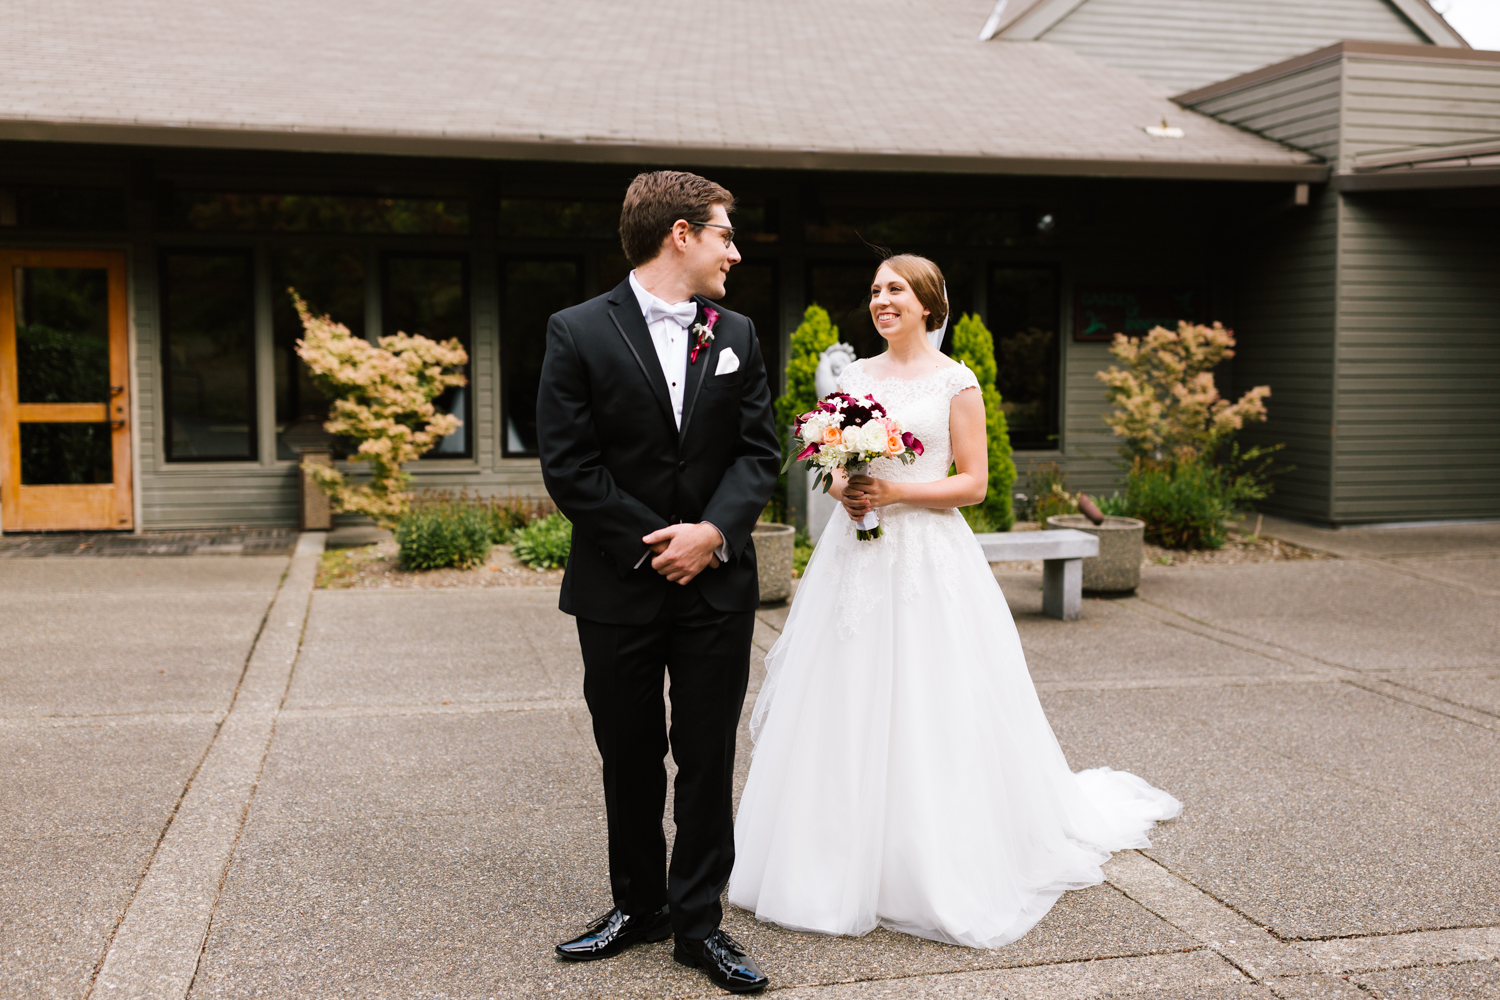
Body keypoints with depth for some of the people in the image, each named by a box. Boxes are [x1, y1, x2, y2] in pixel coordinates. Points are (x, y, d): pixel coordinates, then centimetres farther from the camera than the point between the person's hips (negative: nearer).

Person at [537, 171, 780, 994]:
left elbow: (759, 451, 4)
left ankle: (698, 920, 19)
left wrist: (714, 532, -12)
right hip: (619, 587, -2)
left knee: (709, 757, 6)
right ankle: (637, 905, 30)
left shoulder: (737, 334, 7)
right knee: (629, 758, 12)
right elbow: (567, 465, -9)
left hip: (717, 583, 3)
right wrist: (653, 545, -12)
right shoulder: (578, 333, -5)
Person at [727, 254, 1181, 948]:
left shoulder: (955, 382, -3)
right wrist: (843, 489, -6)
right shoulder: (855, 375, 12)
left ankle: (940, 876, 12)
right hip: (855, 556, 5)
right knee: (847, 711, 6)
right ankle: (846, 868, 18)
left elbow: (973, 482, -5)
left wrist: (895, 491, -16)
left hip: (927, 559, -5)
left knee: (925, 717, -3)